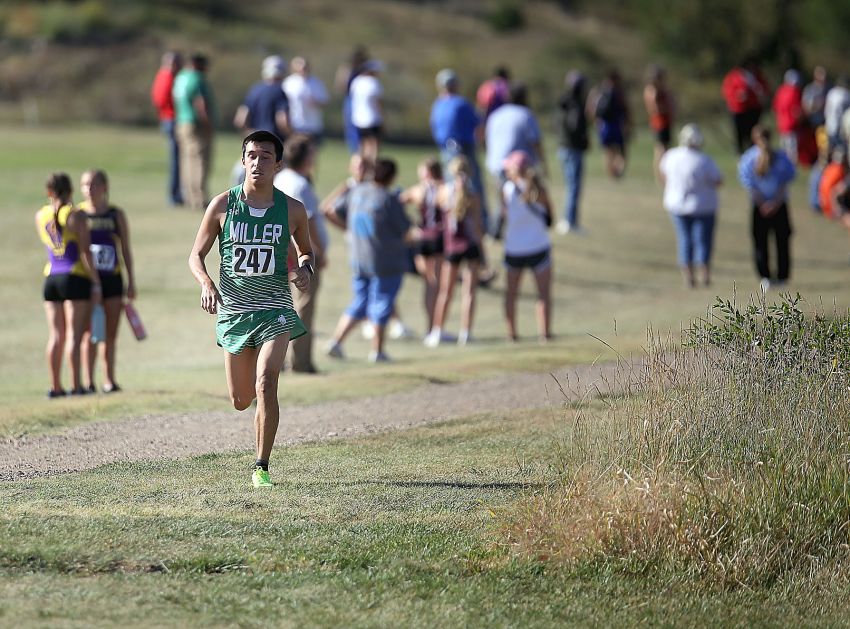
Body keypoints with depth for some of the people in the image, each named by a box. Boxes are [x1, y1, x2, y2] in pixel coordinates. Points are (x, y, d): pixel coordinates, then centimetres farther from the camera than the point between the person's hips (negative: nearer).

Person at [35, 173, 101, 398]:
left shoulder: (40, 216, 8)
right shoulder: (75, 215, -8)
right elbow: (85, 252, -11)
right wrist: (95, 282, -8)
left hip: (51, 278, 5)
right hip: (75, 278, -5)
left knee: (56, 335, 8)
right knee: (74, 334, -5)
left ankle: (55, 386, 8)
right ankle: (76, 385, -8)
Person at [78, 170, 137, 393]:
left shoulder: (116, 215, 6)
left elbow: (126, 250, 9)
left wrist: (132, 282, 6)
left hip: (112, 278, 2)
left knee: (111, 334, 5)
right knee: (90, 333, -6)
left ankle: (109, 379, 13)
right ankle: (89, 381, -3)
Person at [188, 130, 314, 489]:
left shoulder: (292, 210, -2)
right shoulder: (222, 206, -3)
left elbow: (306, 251, 15)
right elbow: (196, 256, 3)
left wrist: (304, 269, -8)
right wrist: (206, 284, -17)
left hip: (275, 310, -1)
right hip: (233, 309, 1)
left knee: (266, 384, -21)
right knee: (241, 401, 9)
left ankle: (262, 467, -12)